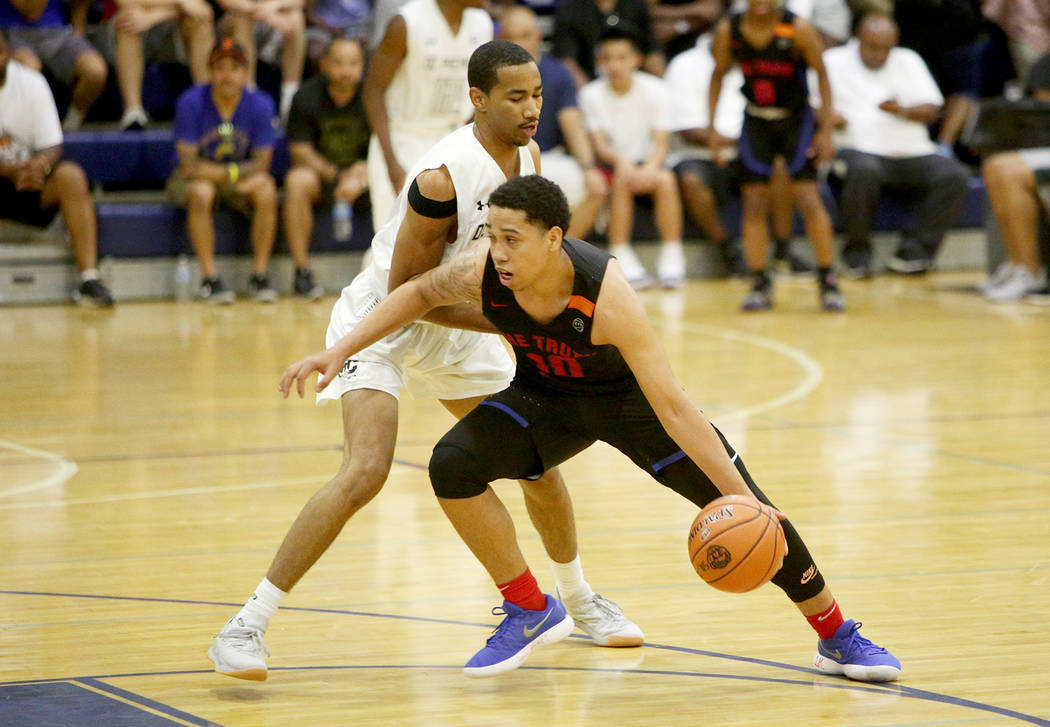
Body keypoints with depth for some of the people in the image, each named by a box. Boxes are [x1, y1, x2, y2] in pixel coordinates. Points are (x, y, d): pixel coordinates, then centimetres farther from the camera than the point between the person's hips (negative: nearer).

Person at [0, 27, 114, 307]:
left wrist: (40, 165, -28)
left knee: (71, 176, -25)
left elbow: (52, 145, -3)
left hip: (28, 178, 2)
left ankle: (89, 279, -28)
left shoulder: (32, 83, -2)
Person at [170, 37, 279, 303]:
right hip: (192, 179, -2)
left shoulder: (260, 104, -11)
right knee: (201, 192, -36)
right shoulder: (191, 102, -17)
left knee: (266, 189, -29)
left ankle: (259, 275, -20)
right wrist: (235, 173, -24)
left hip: (239, 183, 2)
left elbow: (261, 164, -12)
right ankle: (209, 278, -28)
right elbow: (189, 165, -19)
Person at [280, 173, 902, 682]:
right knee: (452, 465, -22)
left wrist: (739, 498, -37)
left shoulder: (606, 295, -39)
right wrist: (341, 351, -9)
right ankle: (531, 612, -2)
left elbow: (671, 407, -36)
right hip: (546, 396, 3)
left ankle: (838, 637, 13)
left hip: (628, 395, -3)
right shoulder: (482, 270, -29)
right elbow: (419, 294, -3)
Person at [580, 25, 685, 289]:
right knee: (621, 180, -34)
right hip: (611, 164, -1)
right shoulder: (592, 94, -5)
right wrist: (620, 160, -35)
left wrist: (651, 166, -33)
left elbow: (661, 143, -11)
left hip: (646, 163, 1)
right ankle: (622, 261, -32)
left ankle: (672, 261, -26)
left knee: (666, 179, -31)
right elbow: (599, 145, -12)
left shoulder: (655, 89, -4)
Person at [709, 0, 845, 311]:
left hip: (796, 119, -2)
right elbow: (718, 75, 5)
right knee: (754, 205, -3)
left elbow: (821, 73, -9)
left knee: (808, 200, -10)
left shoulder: (798, 28, -19)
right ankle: (761, 284, 7)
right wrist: (711, 128, 0)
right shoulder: (729, 31, -11)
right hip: (756, 120, 2)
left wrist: (826, 129, -12)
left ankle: (828, 281, 0)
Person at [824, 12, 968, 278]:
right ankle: (857, 254, -22)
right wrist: (828, 117, -17)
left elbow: (931, 109, 11)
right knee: (863, 171, -40)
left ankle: (912, 253, -21)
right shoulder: (833, 62, 12)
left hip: (912, 153, 4)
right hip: (859, 149, -4)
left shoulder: (908, 61, 20)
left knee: (954, 175, -24)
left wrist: (903, 111, -10)